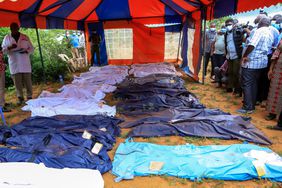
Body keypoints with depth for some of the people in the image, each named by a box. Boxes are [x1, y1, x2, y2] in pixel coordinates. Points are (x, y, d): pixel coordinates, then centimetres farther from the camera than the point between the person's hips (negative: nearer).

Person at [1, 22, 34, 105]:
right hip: (14, 63, 1)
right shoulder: (7, 38, 10)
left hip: (25, 62, -1)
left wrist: (26, 51, -12)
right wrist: (9, 47, -11)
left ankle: (29, 96, 10)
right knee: (17, 81, 1)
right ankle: (20, 97, 10)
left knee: (27, 80, 1)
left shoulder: (25, 37, 8)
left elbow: (31, 48, 10)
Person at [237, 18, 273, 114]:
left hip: (251, 61, -9)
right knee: (254, 84, 14)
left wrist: (244, 55, -11)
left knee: (247, 84, -5)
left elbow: (252, 45, -22)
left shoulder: (259, 31, -11)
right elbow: (267, 48, 16)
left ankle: (248, 107, -3)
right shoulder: (270, 34, 16)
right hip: (262, 61, 9)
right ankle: (252, 105, 20)